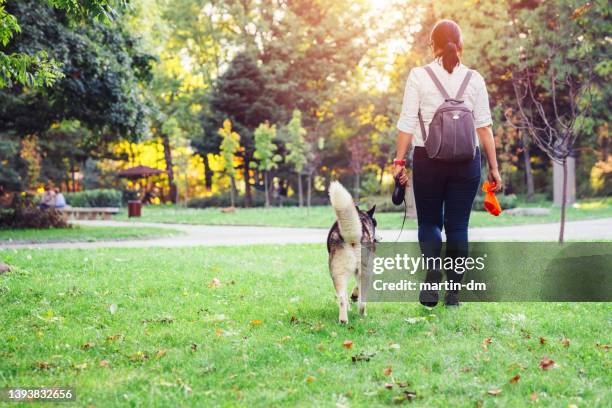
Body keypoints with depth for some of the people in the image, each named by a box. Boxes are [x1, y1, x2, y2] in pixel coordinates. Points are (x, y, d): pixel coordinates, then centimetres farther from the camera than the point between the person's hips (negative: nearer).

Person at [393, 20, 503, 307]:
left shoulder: (419, 76, 0)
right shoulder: (474, 79, 3)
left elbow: (407, 123, -5)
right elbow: (484, 126, 1)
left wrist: (399, 160, -1)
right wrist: (493, 167, 4)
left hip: (428, 159, -1)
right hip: (466, 162, 1)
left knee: (429, 221, 13)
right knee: (458, 225, 9)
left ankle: (433, 270, -12)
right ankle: (454, 291, 8)